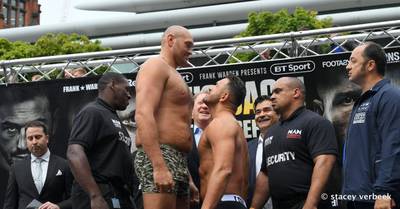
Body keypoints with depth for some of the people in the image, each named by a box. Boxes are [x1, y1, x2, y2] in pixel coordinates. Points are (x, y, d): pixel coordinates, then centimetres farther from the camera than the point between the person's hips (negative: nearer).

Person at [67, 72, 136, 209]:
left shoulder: (113, 117, 24)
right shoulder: (92, 112, -5)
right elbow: (74, 153, -18)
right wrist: (96, 196, -26)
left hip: (119, 196, 9)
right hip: (100, 196, -9)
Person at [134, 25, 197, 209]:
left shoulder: (174, 75, 28)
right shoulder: (155, 66, -2)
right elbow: (143, 115, -17)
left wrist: (186, 177, 25)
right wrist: (159, 166, -26)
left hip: (177, 160, 10)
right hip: (158, 158, -10)